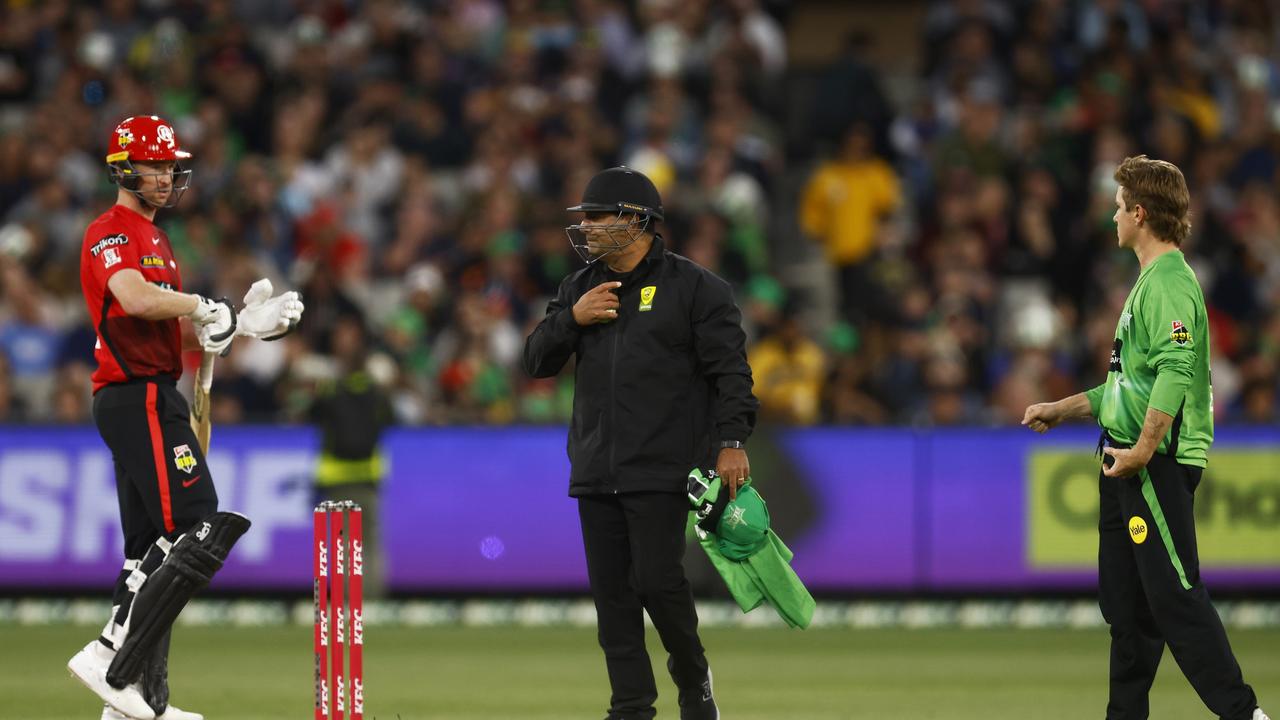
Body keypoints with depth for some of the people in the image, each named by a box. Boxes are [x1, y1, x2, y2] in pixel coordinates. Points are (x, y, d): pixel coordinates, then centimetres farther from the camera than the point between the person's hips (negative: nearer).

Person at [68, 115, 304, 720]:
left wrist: (244, 323, 6)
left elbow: (184, 332, 21)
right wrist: (205, 306, -16)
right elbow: (137, 301, -29)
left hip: (152, 401, 11)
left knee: (152, 551, 10)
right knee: (202, 533, -16)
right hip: (139, 396, -11)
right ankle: (114, 663, -18)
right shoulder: (111, 233, -9)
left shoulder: (153, 238, 24)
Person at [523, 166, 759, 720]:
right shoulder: (580, 288, 16)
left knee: (657, 580, -11)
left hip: (661, 471, -6)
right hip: (595, 473, 6)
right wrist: (572, 318, -3)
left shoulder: (694, 287, -1)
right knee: (611, 591, 3)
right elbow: (537, 360, 15)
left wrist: (732, 442, -14)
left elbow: (730, 369, -5)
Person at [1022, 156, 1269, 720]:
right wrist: (1063, 410, 33)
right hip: (1131, 466, 10)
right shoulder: (1150, 280, 20)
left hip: (1160, 463, -10)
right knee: (1125, 603, 11)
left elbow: (1176, 371, -27)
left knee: (1175, 597, -13)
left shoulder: (1170, 282, -13)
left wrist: (1144, 450, -29)